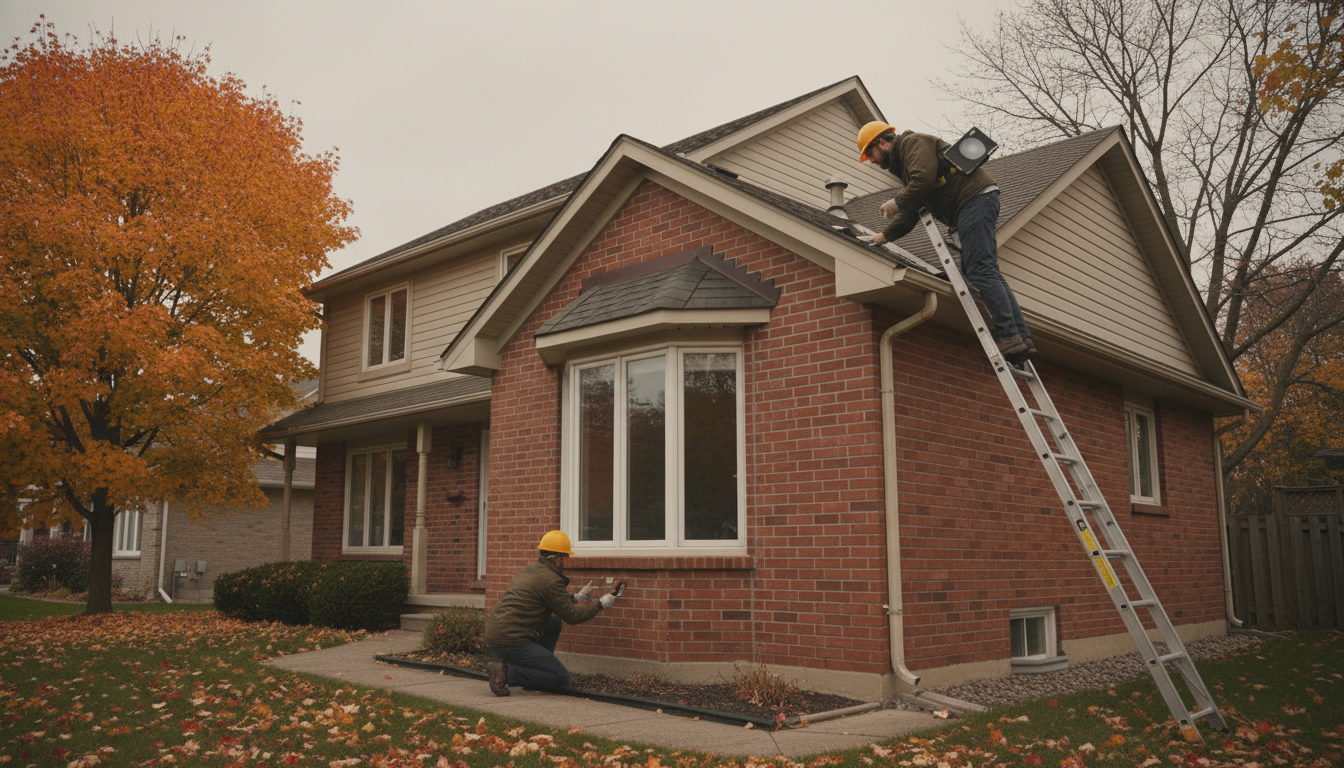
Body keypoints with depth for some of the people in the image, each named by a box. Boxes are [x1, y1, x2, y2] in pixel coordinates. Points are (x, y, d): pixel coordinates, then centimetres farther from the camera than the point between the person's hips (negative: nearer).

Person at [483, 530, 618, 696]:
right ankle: (506, 671, -10)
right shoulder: (551, 580, -11)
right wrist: (600, 604, 9)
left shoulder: (530, 569, 16)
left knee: (553, 623, 23)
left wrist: (576, 598, 35)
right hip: (511, 643, -9)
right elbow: (572, 616, -3)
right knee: (562, 677, -2)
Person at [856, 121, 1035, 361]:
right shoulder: (901, 166, 29)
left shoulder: (913, 142, -2)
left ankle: (1010, 336, -23)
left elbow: (923, 179, -20)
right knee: (987, 271, 4)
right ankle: (1022, 339, -1)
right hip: (972, 205, 10)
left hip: (976, 197, -10)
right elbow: (909, 215, 29)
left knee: (980, 270, -17)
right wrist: (883, 237, 24)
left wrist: (897, 202, -9)